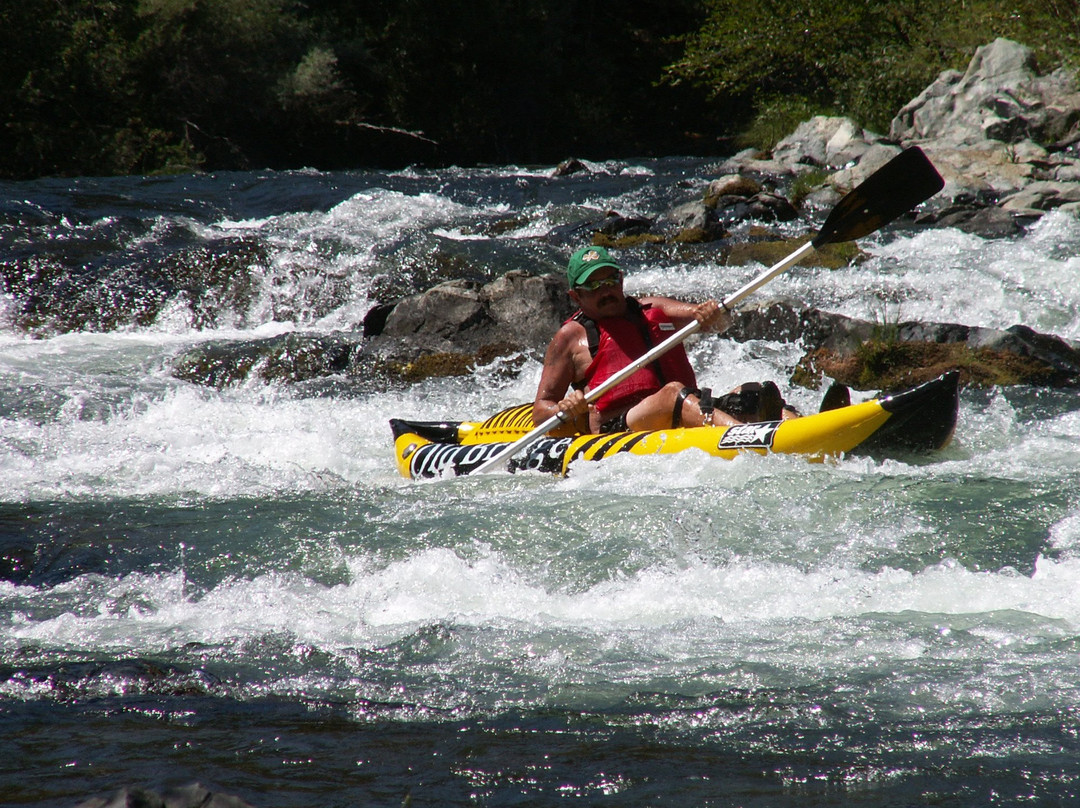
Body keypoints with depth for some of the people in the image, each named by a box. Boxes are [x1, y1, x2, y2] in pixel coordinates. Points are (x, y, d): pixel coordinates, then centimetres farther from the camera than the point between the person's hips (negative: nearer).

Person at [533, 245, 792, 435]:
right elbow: (540, 411, 11)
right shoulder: (571, 336, 15)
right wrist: (563, 412, -14)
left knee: (750, 394, -17)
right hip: (617, 429, -5)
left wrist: (716, 314, -13)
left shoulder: (652, 310, 25)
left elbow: (721, 322, 12)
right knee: (672, 392, -33)